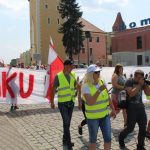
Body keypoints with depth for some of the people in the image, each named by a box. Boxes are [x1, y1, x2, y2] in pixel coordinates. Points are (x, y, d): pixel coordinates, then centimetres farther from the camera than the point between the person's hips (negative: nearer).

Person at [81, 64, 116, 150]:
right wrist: (99, 90, -32)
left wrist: (113, 109, 11)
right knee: (93, 139, 11)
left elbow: (108, 96, 9)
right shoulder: (86, 86, -19)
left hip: (105, 114, 5)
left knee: (108, 138, 6)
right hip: (92, 117, -4)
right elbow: (90, 102, -29)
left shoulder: (102, 81, -2)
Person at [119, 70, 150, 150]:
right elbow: (131, 93, -22)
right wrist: (139, 85, -21)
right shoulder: (129, 82, -10)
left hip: (140, 107, 6)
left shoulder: (142, 82, 6)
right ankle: (121, 138, 30)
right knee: (130, 128, 1)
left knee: (143, 127, 5)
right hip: (131, 108, -5)